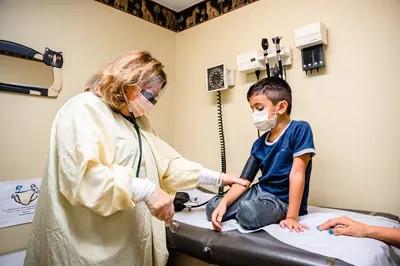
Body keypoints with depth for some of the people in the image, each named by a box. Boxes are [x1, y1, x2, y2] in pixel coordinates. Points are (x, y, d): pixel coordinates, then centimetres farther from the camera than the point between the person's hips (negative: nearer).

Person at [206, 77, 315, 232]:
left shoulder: (299, 129, -15)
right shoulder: (259, 143, 3)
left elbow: (297, 174, -21)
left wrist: (292, 216, -23)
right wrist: (224, 202, -13)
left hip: (284, 200, -5)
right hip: (260, 192, 5)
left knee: (248, 213, -33)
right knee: (212, 207, -4)